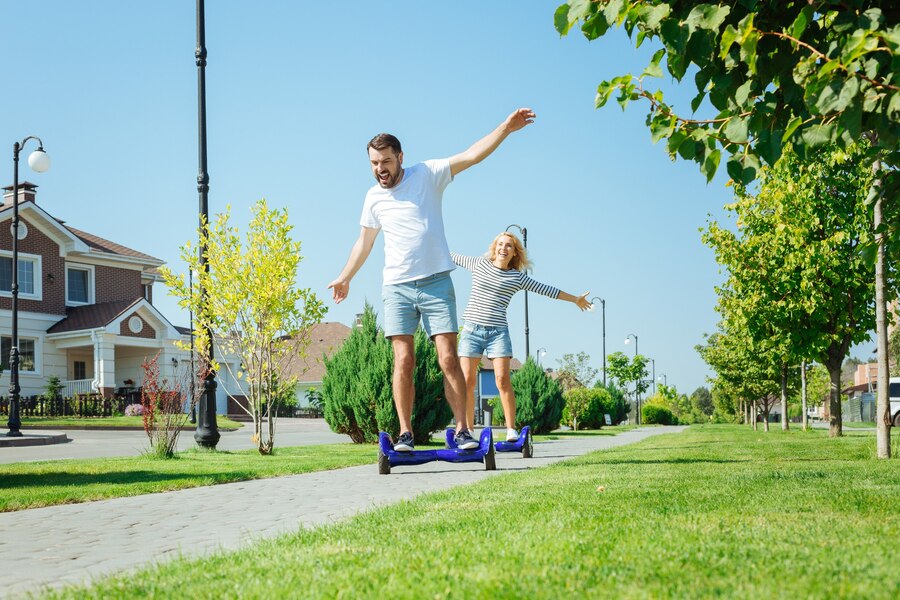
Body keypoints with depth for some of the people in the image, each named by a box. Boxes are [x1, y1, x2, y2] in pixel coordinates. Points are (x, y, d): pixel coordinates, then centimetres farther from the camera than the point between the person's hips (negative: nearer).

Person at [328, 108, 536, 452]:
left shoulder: (427, 175, -1)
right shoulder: (374, 197, 9)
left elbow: (472, 155, -10)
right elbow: (364, 241, 23)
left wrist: (506, 128, -21)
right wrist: (344, 278, 29)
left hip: (436, 283, -2)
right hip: (397, 288, 2)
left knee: (449, 360, -7)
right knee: (404, 362, -5)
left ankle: (462, 430, -3)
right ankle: (405, 433, -1)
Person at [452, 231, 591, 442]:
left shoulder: (517, 277, 8)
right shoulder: (480, 264, 10)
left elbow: (545, 289, 15)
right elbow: (453, 257, 23)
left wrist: (575, 299, 21)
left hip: (498, 331, 0)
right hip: (471, 329, 0)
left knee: (503, 379, -13)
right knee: (467, 381, -7)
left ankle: (511, 429, -10)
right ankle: (467, 430, -1)